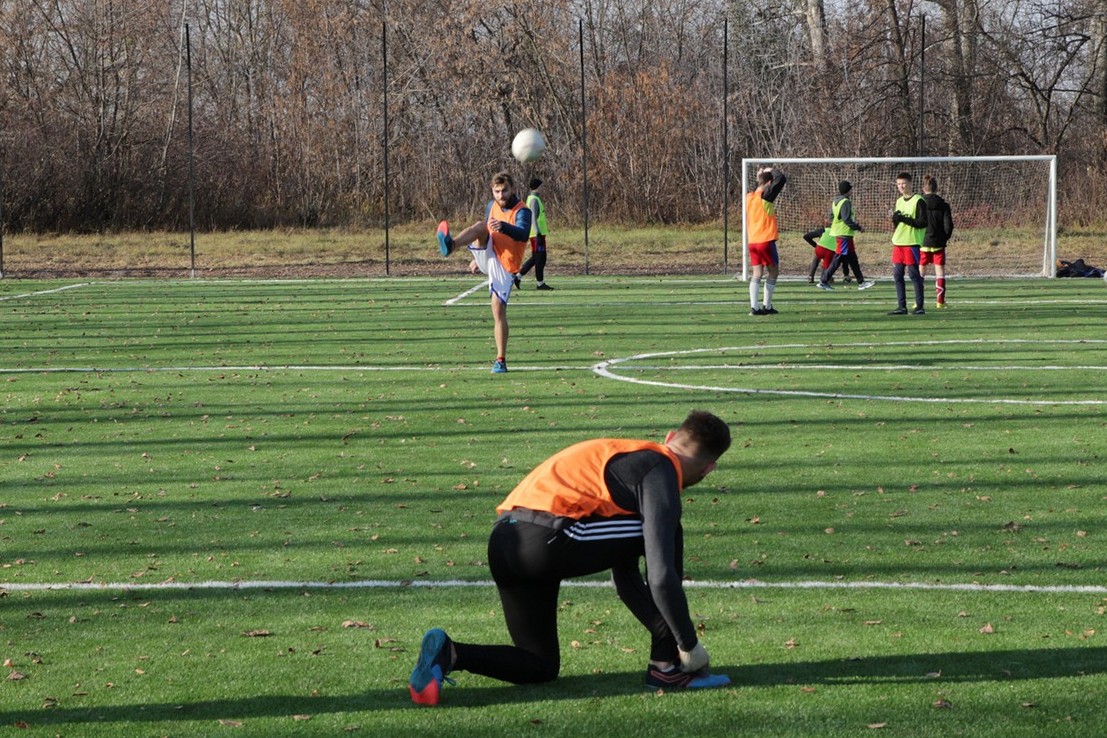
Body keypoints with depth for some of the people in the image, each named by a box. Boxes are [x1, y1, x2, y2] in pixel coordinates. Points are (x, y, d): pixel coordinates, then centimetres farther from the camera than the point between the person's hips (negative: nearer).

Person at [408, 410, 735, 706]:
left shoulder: (624, 457, 28)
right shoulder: (661, 473, 0)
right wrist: (690, 645, 2)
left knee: (541, 668, 21)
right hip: (550, 538, -9)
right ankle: (667, 667, 5)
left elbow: (624, 576, 33)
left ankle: (448, 654, -1)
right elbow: (661, 577, -9)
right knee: (665, 534, 5)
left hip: (501, 543, 9)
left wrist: (664, 631, 33)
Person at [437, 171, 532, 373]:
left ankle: (500, 360, -3)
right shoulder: (492, 206, 8)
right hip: (489, 256, 5)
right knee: (481, 226, -23)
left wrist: (503, 226, -54)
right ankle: (451, 244, -50)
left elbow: (523, 234, -34)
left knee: (498, 310, -11)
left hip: (505, 266, -5)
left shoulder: (521, 211, -14)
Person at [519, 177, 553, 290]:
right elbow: (533, 218, -21)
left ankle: (518, 275, 14)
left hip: (537, 233, 10)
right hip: (537, 234, -10)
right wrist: (538, 234, -25)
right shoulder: (534, 199, -14)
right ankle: (540, 283, -1)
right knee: (540, 258, -5)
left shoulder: (531, 199, 17)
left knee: (535, 258, 14)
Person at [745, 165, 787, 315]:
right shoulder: (766, 195, -10)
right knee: (773, 272, 7)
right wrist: (771, 171, 3)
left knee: (756, 274, 3)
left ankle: (754, 307, -8)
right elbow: (782, 179, -11)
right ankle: (767, 306, 7)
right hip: (766, 241, -6)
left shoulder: (750, 197, 11)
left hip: (752, 241, 6)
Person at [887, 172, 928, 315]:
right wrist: (894, 218, -2)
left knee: (914, 274, -5)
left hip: (912, 243, -7)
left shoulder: (918, 201, -7)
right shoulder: (899, 201, 16)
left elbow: (923, 222, -14)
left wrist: (904, 218, -18)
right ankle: (901, 307, 9)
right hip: (898, 243, 7)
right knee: (897, 275, 5)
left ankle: (919, 307, 0)